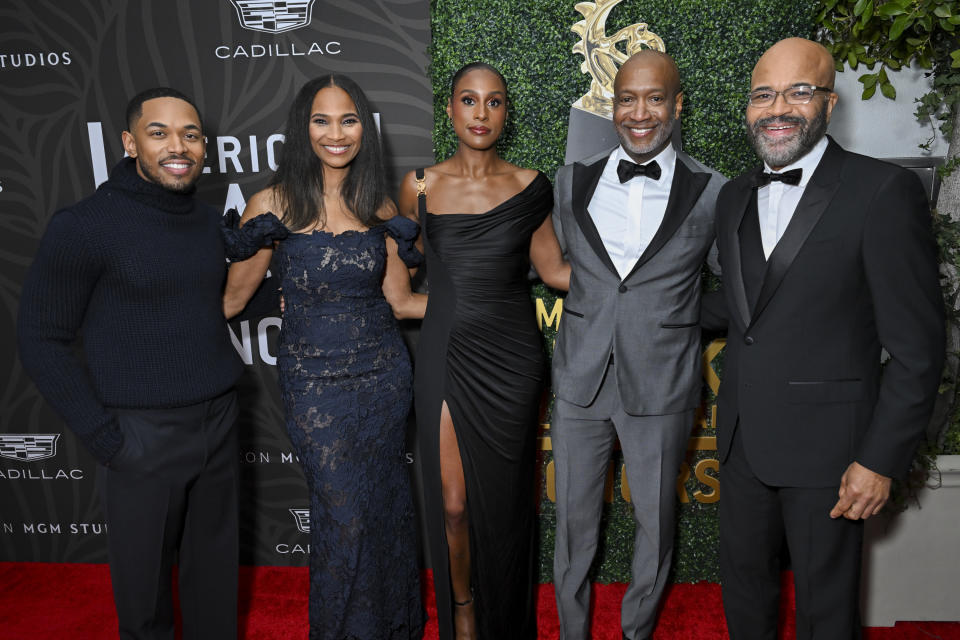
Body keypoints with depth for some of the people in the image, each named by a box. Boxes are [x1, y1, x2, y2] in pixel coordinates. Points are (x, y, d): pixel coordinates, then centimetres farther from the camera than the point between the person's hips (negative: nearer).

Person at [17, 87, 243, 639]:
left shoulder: (211, 222, 6)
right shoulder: (83, 226, -11)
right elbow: (43, 341, -8)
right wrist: (105, 438, -12)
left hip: (219, 422, 5)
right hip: (142, 436, -5)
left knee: (215, 570, 18)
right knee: (145, 582, 12)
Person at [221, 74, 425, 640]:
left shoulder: (379, 205, 3)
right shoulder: (275, 204, -5)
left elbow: (399, 300, 5)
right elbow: (233, 298, -1)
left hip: (383, 373, 3)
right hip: (314, 380, -3)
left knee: (384, 504, 14)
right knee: (343, 513, 3)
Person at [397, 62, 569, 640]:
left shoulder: (529, 187, 1)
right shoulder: (421, 186, 2)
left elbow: (554, 270, 7)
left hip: (510, 356, 0)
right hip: (447, 354, 0)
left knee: (504, 498, 10)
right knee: (452, 500, 2)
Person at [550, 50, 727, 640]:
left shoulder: (710, 191, -4)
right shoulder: (574, 180, 2)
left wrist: (679, 318, -1)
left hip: (660, 385, -1)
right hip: (580, 378, 2)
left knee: (656, 520, 15)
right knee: (574, 517, 14)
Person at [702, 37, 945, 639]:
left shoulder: (884, 191, -12)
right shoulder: (735, 195, 8)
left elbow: (917, 346, -13)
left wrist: (881, 460, -14)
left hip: (825, 444, -5)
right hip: (743, 436, 6)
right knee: (744, 576, 20)